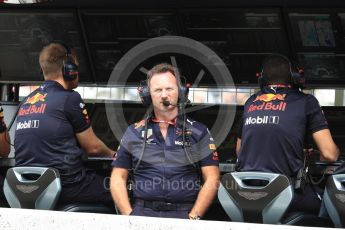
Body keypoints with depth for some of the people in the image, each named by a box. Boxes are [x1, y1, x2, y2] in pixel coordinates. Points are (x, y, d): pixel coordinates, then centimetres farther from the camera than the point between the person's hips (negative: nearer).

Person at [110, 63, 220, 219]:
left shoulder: (198, 132, 12)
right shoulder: (134, 133, 16)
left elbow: (211, 179, 7)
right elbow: (118, 178, 14)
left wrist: (193, 218, -5)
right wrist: (129, 216, 0)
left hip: (184, 214, 0)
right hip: (142, 213, 0)